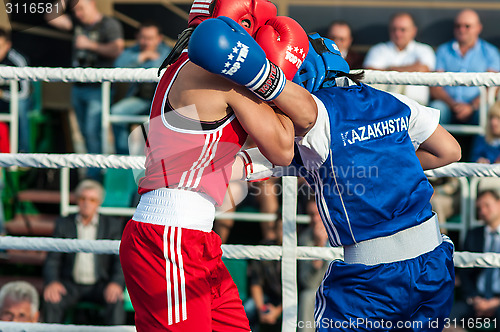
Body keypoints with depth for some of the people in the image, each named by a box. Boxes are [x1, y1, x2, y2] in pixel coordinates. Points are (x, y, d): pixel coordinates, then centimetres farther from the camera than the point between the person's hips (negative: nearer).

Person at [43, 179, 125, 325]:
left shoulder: (112, 225, 6)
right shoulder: (63, 224, 8)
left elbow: (121, 259, 0)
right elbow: (52, 260, 3)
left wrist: (116, 283, -22)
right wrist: (52, 282, -18)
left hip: (100, 285, -1)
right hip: (71, 284, 1)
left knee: (116, 301, -33)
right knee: (51, 300, -31)